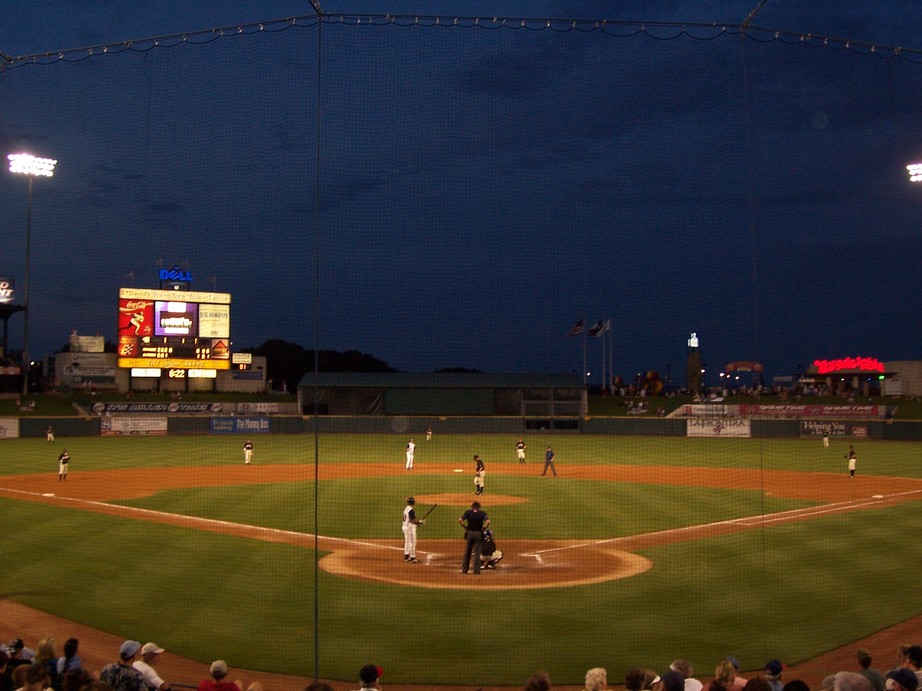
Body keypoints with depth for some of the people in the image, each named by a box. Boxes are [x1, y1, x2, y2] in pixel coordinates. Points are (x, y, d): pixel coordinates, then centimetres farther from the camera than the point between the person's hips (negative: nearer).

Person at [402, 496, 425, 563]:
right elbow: (413, 520, -23)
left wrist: (418, 520, 12)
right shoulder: (411, 510, -20)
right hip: (410, 527, -10)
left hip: (405, 527, 10)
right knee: (412, 543, -3)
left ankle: (406, 557, 26)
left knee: (407, 542, 18)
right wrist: (420, 521, -10)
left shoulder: (406, 508, 10)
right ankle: (412, 558, 0)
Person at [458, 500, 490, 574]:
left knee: (467, 552, 13)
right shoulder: (482, 513, -2)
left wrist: (465, 527, -1)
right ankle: (476, 570, 5)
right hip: (478, 534, -1)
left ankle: (464, 569, 16)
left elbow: (460, 520, -12)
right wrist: (484, 528, -4)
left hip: (469, 533, 1)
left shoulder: (468, 512, 0)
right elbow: (488, 522, -18)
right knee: (477, 552, 6)